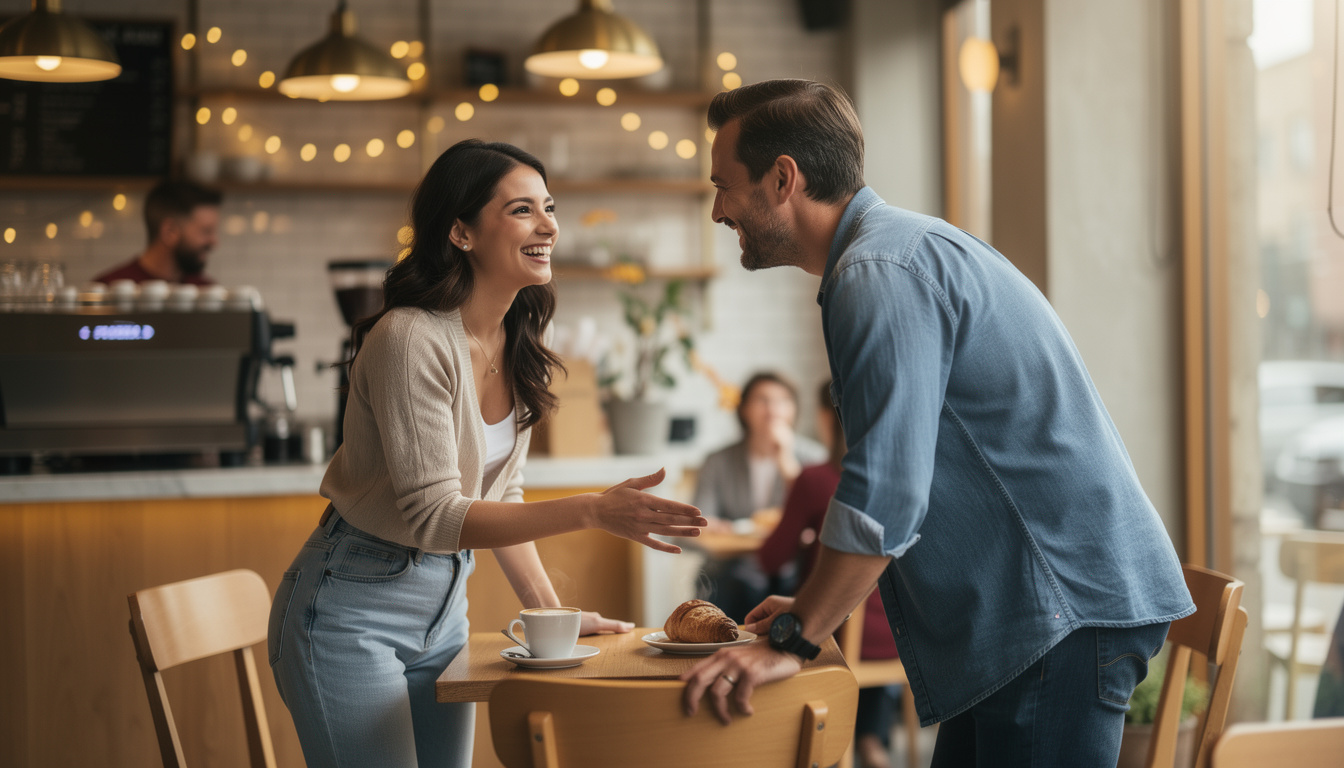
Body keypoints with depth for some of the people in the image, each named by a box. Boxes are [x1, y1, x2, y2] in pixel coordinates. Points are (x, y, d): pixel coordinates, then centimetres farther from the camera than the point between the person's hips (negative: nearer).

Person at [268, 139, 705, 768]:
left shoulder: (518, 348, 2)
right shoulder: (412, 339, -23)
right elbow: (432, 516, -26)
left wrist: (549, 610, 6)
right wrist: (592, 512, -32)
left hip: (444, 609, 8)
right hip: (352, 609, -8)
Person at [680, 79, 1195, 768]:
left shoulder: (882, 272, -15)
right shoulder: (903, 248, 19)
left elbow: (886, 491, -23)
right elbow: (901, 467, 24)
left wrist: (792, 641, -16)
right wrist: (812, 608, 20)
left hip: (1065, 601, -11)